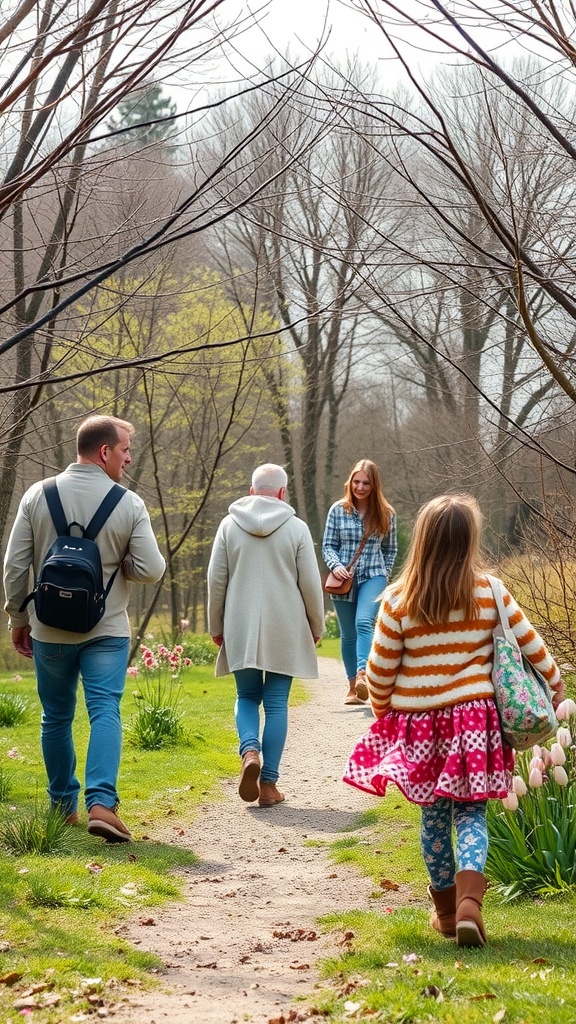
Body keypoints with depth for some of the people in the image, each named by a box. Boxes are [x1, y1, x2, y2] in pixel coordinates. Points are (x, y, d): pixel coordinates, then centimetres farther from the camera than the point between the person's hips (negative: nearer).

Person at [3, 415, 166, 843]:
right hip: (107, 631, -2)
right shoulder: (129, 504, -9)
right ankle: (101, 802, -21)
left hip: (50, 631, 3)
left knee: (57, 718, 15)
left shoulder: (38, 496, -2)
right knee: (106, 711, -5)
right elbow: (151, 569, -11)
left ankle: (63, 807, 24)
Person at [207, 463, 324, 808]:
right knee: (276, 703, 5)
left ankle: (250, 750, -12)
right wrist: (316, 627, 13)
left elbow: (216, 580, 4)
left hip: (240, 628, 1)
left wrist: (216, 626, 14)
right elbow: (311, 584, -1)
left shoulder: (229, 525, 2)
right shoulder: (297, 528, -3)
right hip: (284, 630, -1)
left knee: (247, 696, 16)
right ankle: (269, 783, 4)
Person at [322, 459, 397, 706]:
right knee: (348, 635, 8)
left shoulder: (386, 514, 1)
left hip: (372, 577, -2)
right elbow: (328, 545, 3)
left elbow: (390, 549, 13)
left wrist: (384, 574, 7)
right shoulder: (338, 510, 0)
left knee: (364, 623, -25)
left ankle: (362, 675, -38)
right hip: (343, 580, 2)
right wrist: (336, 565, -14)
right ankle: (352, 686, 18)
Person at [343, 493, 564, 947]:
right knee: (471, 813, 6)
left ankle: (447, 910, 23)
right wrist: (554, 680, 23)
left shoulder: (398, 600, -8)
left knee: (434, 816, 14)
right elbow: (529, 642, 5)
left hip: (418, 723, 1)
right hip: (472, 719, 0)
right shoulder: (490, 593, -5)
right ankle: (469, 902, -14)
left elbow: (380, 669, -3)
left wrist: (382, 709, 16)